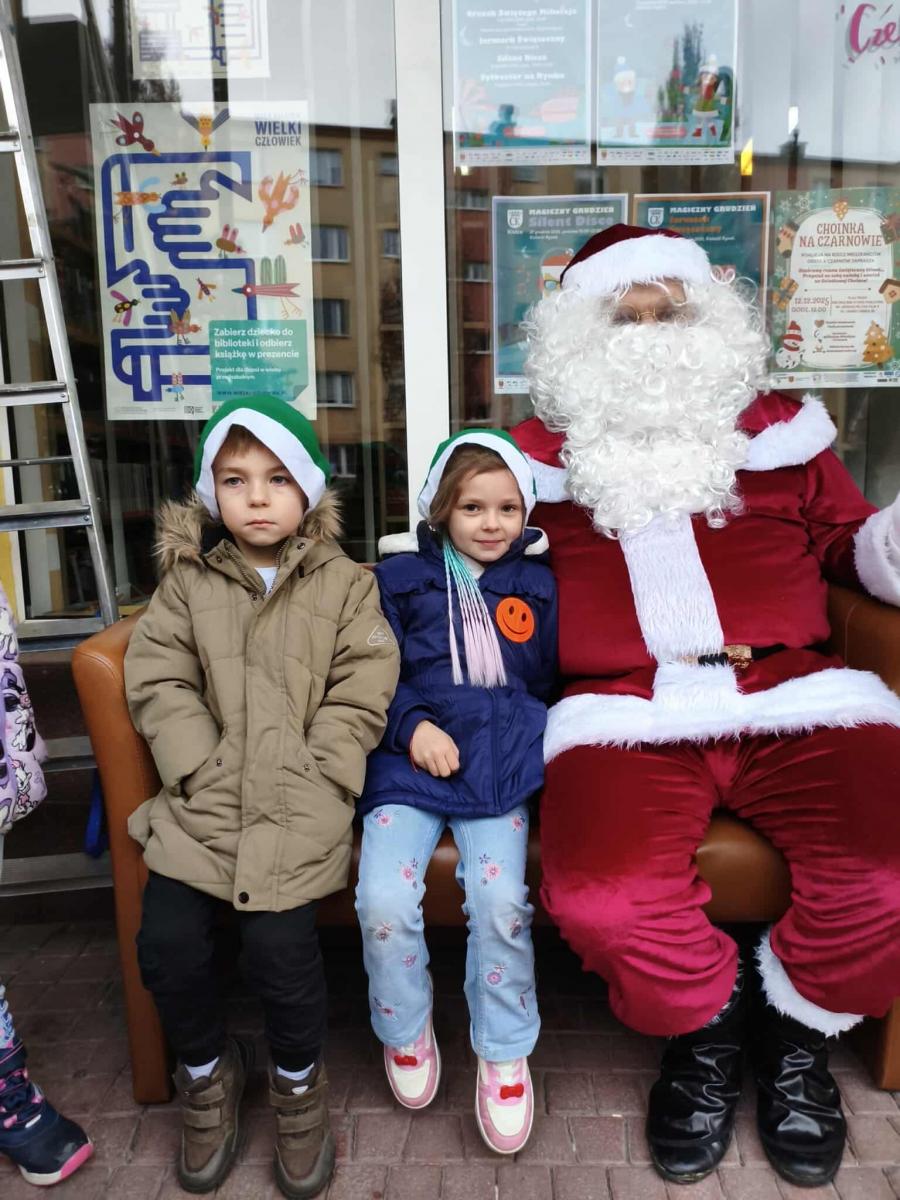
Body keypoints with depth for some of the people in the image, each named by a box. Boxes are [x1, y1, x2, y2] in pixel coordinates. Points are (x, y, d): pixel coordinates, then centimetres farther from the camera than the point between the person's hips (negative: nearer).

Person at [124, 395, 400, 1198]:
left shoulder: (344, 585, 4)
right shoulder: (188, 580, 9)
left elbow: (360, 697, -2)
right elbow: (159, 681, 3)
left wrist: (313, 780, -11)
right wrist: (200, 768, -8)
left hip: (301, 800, -2)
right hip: (205, 793, 3)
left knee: (280, 944, -16)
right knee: (166, 942, -9)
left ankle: (298, 1080, 17)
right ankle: (207, 1069, 24)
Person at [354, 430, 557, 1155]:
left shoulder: (536, 583, 14)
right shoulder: (400, 575, 9)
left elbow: (551, 678, 18)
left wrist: (531, 740, -1)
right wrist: (413, 727, -8)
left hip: (501, 764, 1)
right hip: (410, 761, 0)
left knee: (502, 900, -20)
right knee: (383, 900, -18)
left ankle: (504, 1054, 9)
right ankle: (406, 1033, 16)